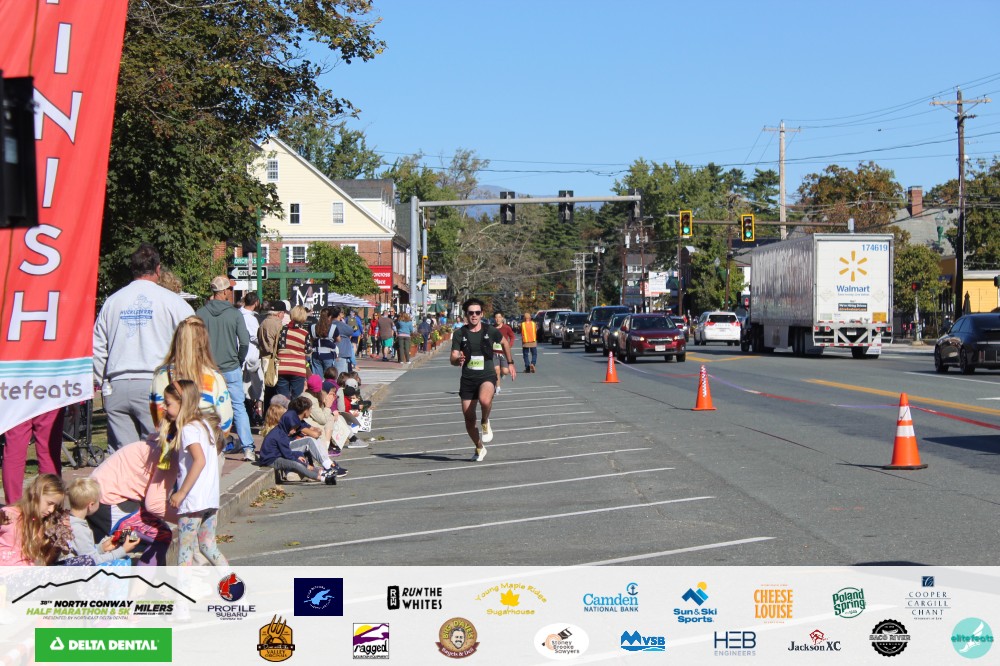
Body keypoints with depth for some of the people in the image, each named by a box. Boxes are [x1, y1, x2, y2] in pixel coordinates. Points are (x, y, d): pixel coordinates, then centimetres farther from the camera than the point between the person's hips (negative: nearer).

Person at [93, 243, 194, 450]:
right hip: (154, 385, -3)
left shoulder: (112, 301, 12)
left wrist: (102, 383, 24)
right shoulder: (171, 301, 1)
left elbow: (97, 347, 15)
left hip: (117, 387, 3)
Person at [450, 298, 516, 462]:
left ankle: (485, 423, -3)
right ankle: (479, 448, 29)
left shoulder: (490, 331, -1)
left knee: (484, 400, -36)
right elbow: (453, 359, -5)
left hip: (487, 376, -2)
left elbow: (504, 343, 19)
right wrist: (458, 360, -28)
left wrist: (510, 363, 21)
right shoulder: (460, 334, -1)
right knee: (469, 419, 3)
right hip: (467, 379, 2)